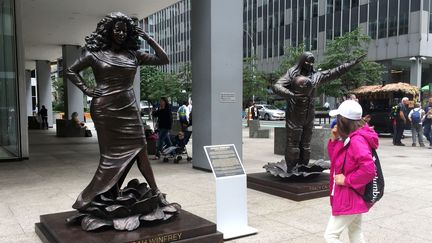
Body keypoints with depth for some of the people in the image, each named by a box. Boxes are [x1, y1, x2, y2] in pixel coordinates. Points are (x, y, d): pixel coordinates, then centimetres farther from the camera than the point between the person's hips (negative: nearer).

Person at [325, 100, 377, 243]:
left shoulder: (357, 140, -24)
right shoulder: (350, 138, 7)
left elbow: (368, 170, -33)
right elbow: (335, 159, 13)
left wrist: (346, 180, -23)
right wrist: (334, 139, 0)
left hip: (349, 199, -11)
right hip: (353, 197, 11)